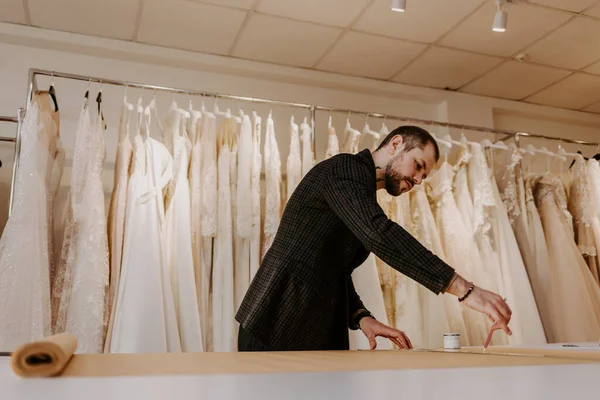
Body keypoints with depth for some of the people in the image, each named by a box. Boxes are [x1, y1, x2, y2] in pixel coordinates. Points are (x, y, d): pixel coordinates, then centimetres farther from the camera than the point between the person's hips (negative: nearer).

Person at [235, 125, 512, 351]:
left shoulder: (360, 200, 19)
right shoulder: (346, 168, -10)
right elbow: (379, 234, -28)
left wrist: (362, 317, -1)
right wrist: (465, 290, -30)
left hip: (317, 334, 9)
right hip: (278, 330, -9)